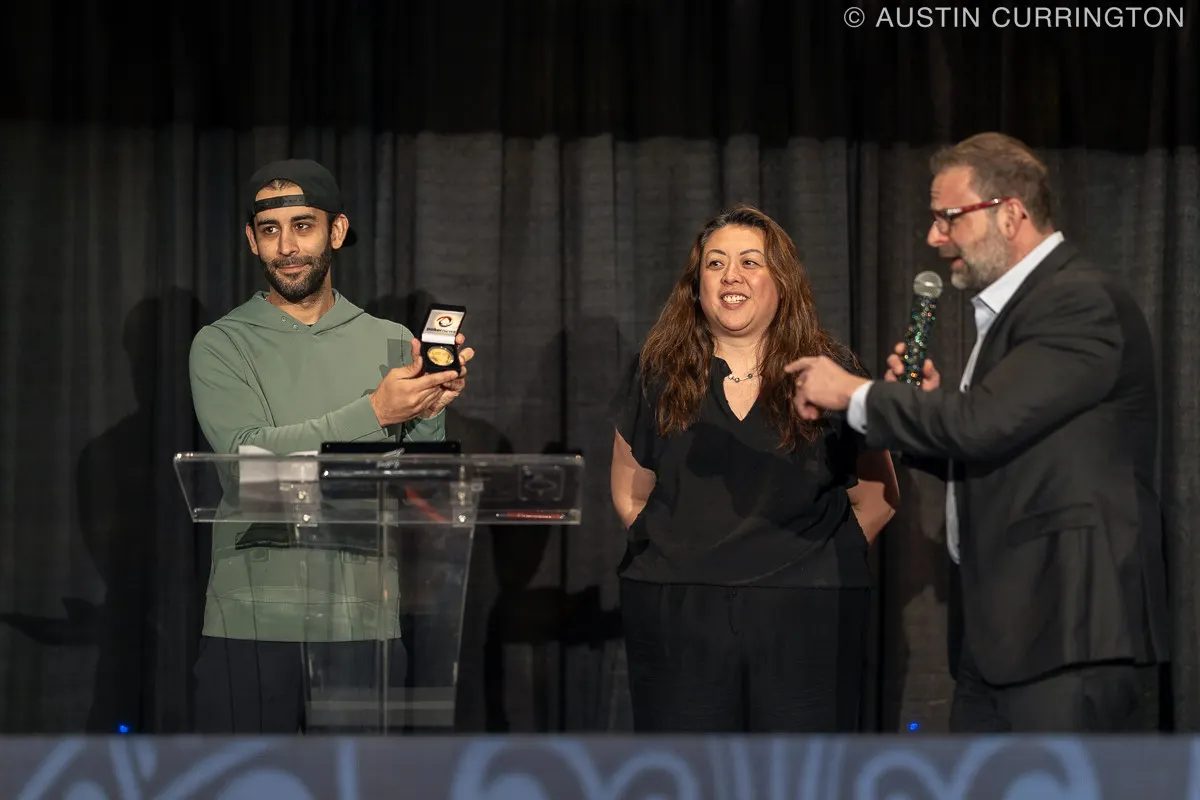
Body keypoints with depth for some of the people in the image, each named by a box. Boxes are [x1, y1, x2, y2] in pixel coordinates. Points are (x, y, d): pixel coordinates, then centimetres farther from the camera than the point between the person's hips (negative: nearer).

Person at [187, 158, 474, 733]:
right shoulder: (222, 346, 3)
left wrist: (428, 415, -16)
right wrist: (375, 412, -20)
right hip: (252, 621, -2)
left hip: (365, 622, 2)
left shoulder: (390, 343, 9)